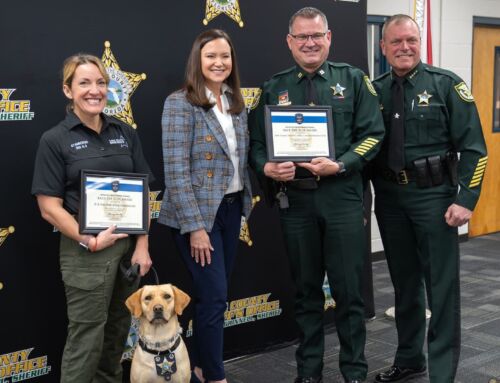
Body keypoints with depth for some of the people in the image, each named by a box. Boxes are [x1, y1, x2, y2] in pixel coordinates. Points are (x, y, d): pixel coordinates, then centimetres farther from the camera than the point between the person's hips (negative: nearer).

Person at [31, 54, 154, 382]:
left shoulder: (125, 133, 7)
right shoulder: (55, 140, -5)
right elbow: (50, 207, -8)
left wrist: (142, 245, -1)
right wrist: (89, 240, -17)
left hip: (129, 245, 5)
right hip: (86, 252, -4)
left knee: (118, 330, 15)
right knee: (86, 337, 1)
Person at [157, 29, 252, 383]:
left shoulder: (236, 104, 10)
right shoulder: (180, 104, -12)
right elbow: (176, 170, -17)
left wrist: (245, 201, 7)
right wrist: (194, 226, -19)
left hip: (231, 209, 7)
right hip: (199, 214, -7)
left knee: (213, 294, 14)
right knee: (214, 297, -5)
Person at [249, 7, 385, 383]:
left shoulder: (353, 80, 4)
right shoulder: (273, 88, 9)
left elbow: (373, 133, -2)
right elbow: (256, 143, 7)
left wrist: (340, 165, -17)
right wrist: (267, 168, -14)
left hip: (343, 197, -2)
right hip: (295, 200, 2)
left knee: (348, 290, 3)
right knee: (307, 291, 12)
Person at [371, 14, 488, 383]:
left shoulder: (446, 85, -5)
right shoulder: (375, 90, 6)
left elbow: (473, 147, -7)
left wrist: (465, 200, -15)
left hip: (434, 195, -4)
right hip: (389, 197, 4)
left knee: (442, 286, 0)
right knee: (404, 282, 15)